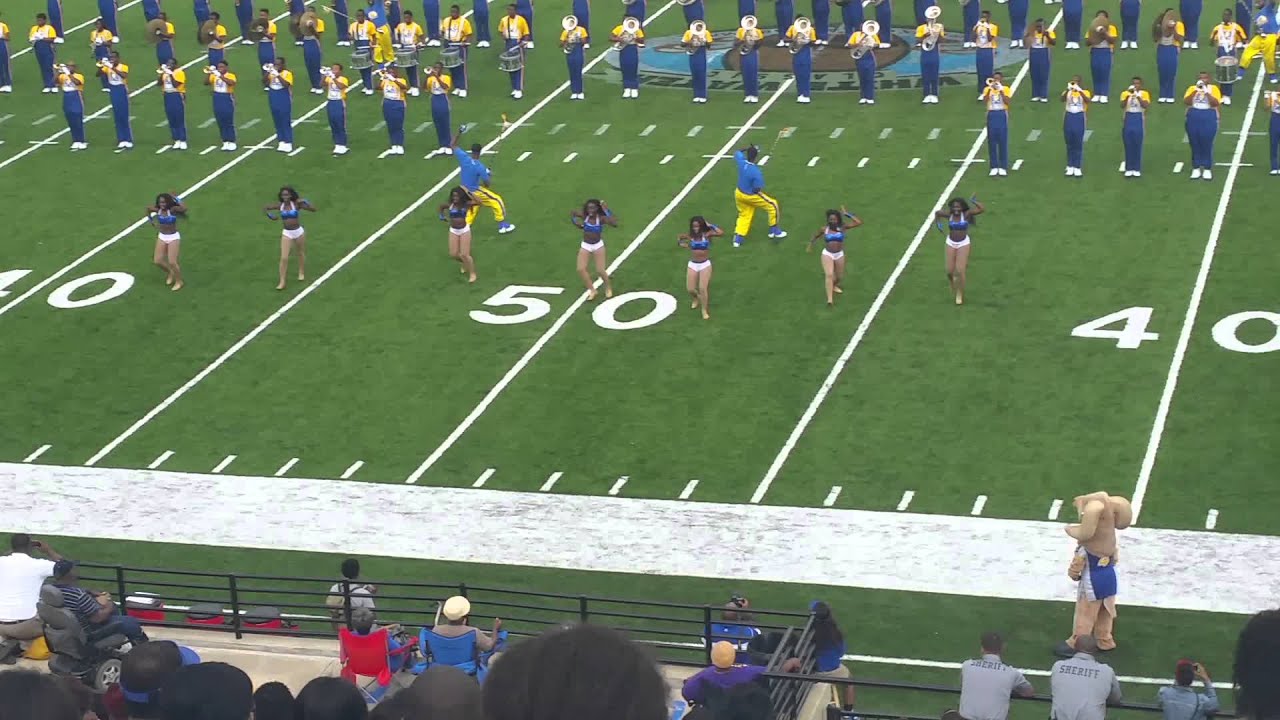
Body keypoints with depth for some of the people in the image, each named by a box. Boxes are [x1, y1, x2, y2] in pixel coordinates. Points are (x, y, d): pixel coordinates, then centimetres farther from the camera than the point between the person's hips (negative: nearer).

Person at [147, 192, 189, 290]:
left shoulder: (173, 210, -20)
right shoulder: (157, 210, -8)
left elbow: (184, 209, -40)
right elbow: (148, 208, 14)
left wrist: (176, 198, -32)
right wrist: (152, 219, 16)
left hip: (173, 238, -5)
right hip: (162, 237, 5)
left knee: (172, 262, -8)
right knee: (157, 261, 3)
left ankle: (179, 282, 15)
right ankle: (170, 272, 32)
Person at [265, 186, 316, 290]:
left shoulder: (296, 204, -12)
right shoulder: (279, 205, -5)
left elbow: (313, 209, -17)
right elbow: (265, 208, 5)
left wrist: (305, 202, -31)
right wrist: (269, 214, -15)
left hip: (299, 232, -1)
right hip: (286, 233, 1)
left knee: (301, 253, 19)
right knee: (284, 258, -9)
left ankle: (301, 273, 45)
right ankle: (282, 282, -5)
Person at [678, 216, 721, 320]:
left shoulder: (707, 234, -11)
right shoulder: (690, 236, -5)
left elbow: (721, 233, -27)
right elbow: (679, 241, 14)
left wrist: (710, 225, -19)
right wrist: (687, 246, 2)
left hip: (705, 264, -3)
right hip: (692, 264, 3)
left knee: (702, 288, -12)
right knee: (690, 289, 3)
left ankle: (704, 310, 6)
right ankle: (696, 299, 39)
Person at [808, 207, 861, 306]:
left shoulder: (842, 227, -7)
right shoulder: (824, 229, -6)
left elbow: (859, 222, -13)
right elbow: (815, 236, 15)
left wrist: (847, 214, -13)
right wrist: (810, 245, 21)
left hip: (839, 254, 2)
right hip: (827, 254, -2)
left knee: (840, 277, 16)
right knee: (829, 275, -22)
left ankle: (834, 285, 54)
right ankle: (830, 299, -27)